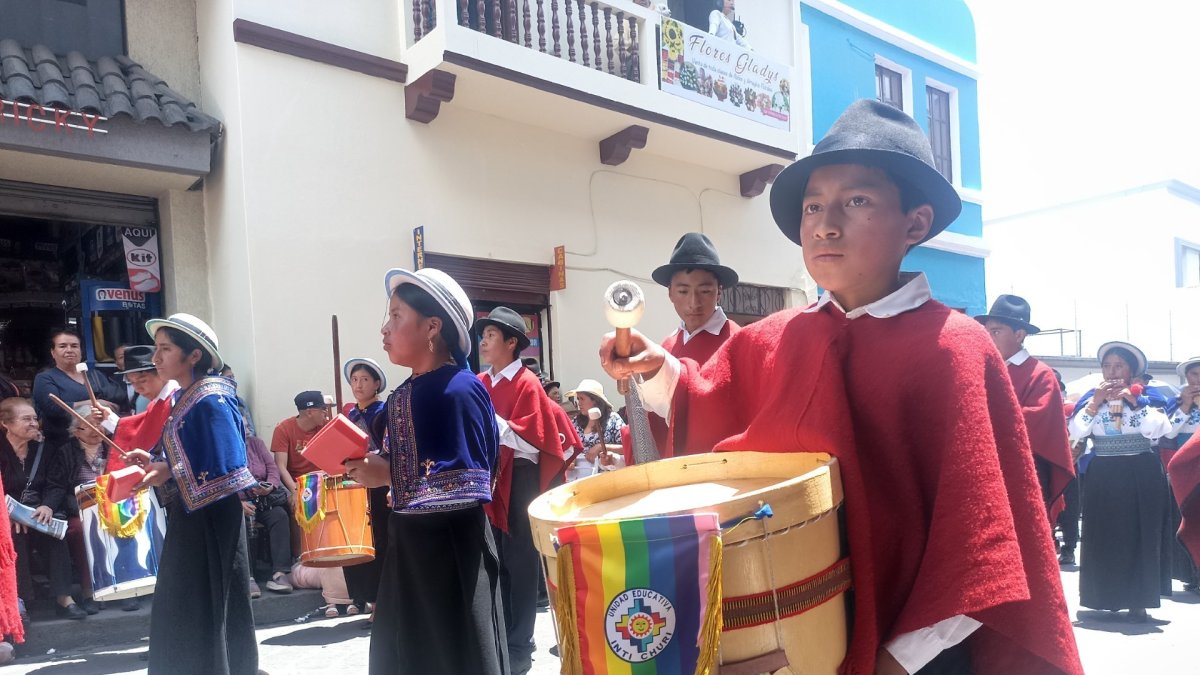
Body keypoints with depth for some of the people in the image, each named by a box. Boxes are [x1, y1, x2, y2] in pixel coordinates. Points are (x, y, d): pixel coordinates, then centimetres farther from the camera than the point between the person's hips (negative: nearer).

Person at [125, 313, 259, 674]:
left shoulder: (211, 399, -18)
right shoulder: (183, 399, 11)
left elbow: (226, 467, -24)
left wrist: (170, 474, -21)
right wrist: (155, 462, 4)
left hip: (210, 519, -10)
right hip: (187, 516, 10)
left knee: (207, 612, 2)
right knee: (178, 612, 16)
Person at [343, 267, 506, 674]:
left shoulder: (460, 389, -17)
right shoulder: (401, 396, 8)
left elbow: (471, 482, -22)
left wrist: (388, 476, -19)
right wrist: (370, 465, 0)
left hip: (454, 544, -8)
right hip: (408, 540, 8)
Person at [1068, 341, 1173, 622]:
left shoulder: (1148, 396, 2)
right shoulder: (1090, 398, 5)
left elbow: (1158, 431, -12)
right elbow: (1075, 434, -6)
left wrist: (1134, 402, -15)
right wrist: (1095, 403, -11)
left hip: (1141, 476, -1)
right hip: (1103, 477, 2)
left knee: (1140, 535, 2)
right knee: (1104, 536, 5)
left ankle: (1138, 601, 9)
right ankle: (1107, 596, 15)